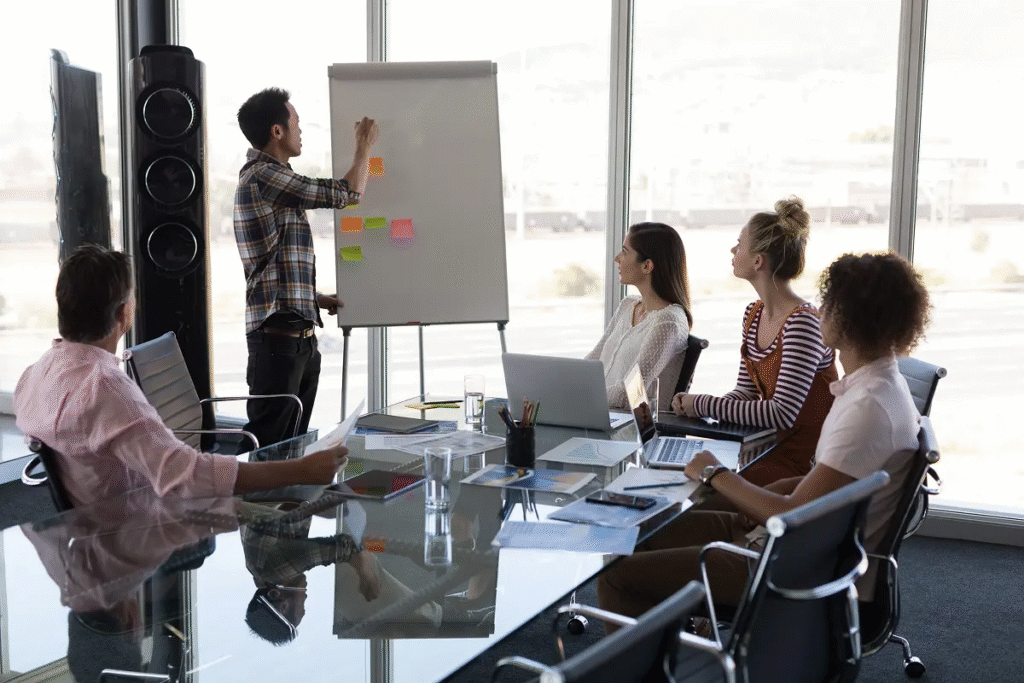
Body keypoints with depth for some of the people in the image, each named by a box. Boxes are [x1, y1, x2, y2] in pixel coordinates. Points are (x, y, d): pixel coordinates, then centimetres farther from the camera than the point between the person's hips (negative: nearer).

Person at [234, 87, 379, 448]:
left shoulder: (266, 176, 20)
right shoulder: (263, 176, -13)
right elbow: (348, 193, -7)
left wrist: (316, 298, 19)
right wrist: (365, 145, 9)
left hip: (301, 337, 10)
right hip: (278, 335, -10)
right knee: (266, 445, -9)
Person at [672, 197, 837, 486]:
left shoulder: (803, 323, -21)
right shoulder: (753, 315, 7)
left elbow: (782, 414, -25)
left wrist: (704, 405, -19)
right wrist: (694, 404, -8)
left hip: (805, 458, -8)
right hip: (771, 445, 8)